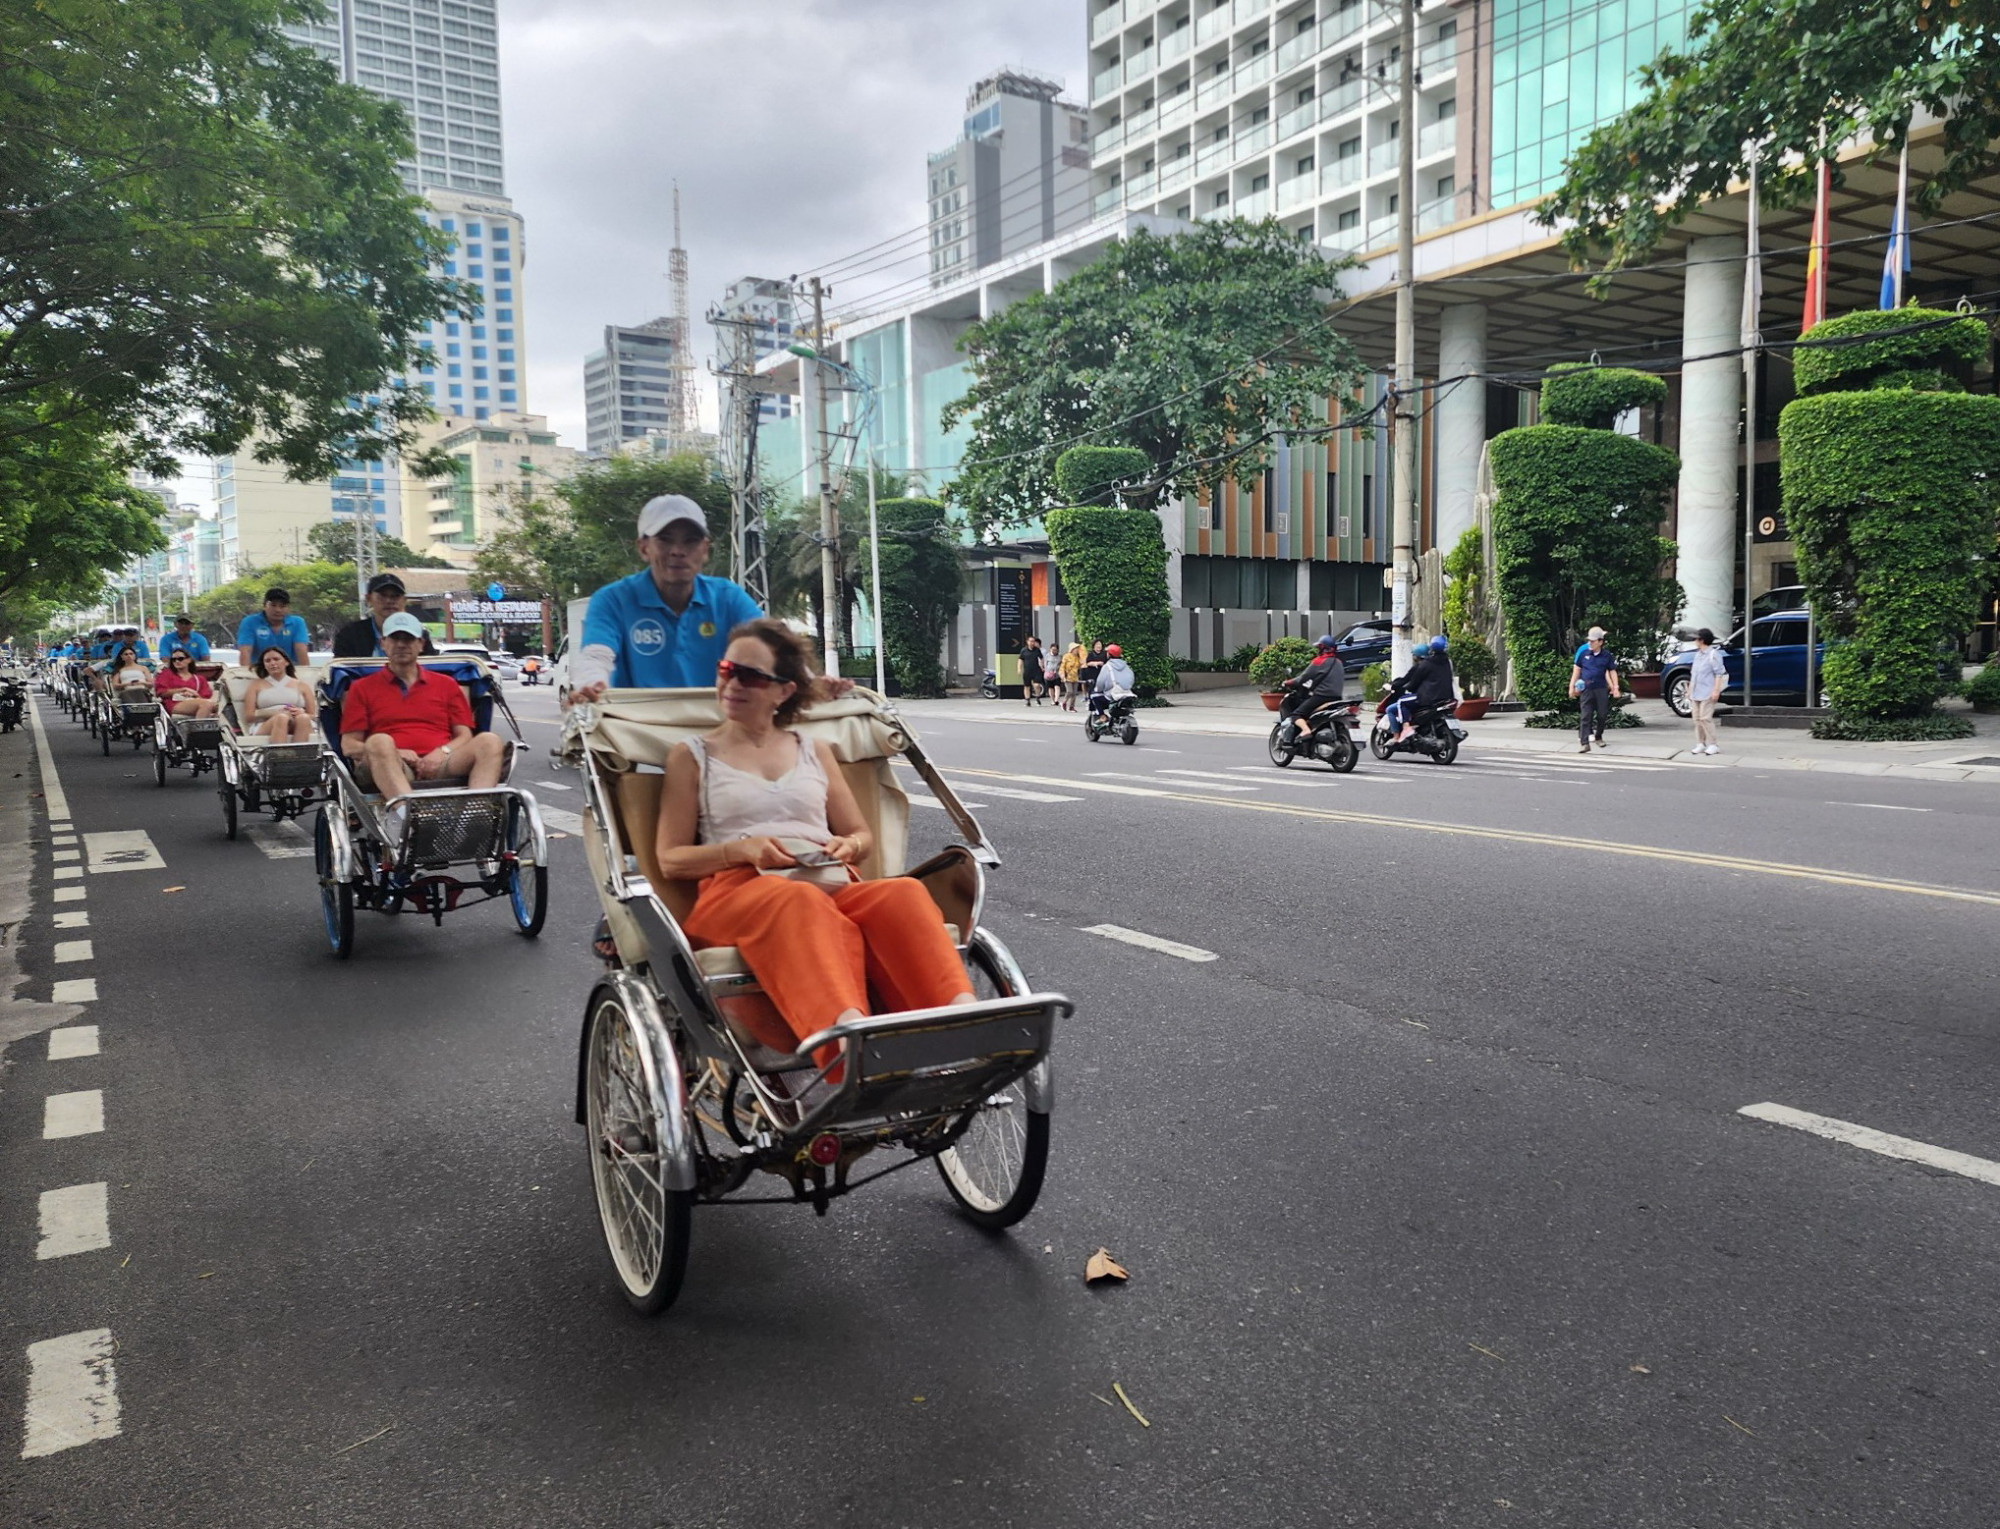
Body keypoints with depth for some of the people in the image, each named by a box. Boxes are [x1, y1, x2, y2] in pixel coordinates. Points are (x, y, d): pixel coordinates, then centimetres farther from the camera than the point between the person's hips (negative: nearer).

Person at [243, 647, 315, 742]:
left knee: (303, 718, -36)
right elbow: (249, 715, 12)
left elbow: (314, 716, 17)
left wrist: (301, 713, -7)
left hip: (298, 728, 1)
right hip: (265, 726, -1)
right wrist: (275, 712, -6)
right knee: (281, 718, -37)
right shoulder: (257, 684, 23)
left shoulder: (301, 686, 23)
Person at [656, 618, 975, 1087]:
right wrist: (742, 848, -8)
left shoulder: (815, 752, 25)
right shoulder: (693, 757, 17)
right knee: (803, 904, -40)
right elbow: (670, 859, 10)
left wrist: (847, 846, -1)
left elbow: (862, 835, 25)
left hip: (832, 887, 3)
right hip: (737, 891, -3)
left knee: (904, 893, -31)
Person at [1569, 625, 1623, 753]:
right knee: (1585, 716, -6)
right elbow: (1577, 669, 7)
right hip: (1586, 689, -1)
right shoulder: (1583, 651, 0)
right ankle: (1584, 743, -10)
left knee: (1602, 715, 9)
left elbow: (1612, 671, 8)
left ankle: (1599, 737, 31)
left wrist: (1615, 687, 2)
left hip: (1601, 689, 1)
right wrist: (1572, 686, 6)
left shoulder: (1606, 655, 0)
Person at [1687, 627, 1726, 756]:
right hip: (1696, 693, 8)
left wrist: (1716, 690, -19)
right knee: (1698, 718, 7)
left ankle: (1712, 745, -7)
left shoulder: (1713, 654, -8)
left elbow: (1719, 674, -12)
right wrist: (1690, 690, 21)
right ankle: (1700, 743, 13)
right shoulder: (1698, 654, 17)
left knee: (1705, 718, -12)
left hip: (1707, 693, -8)